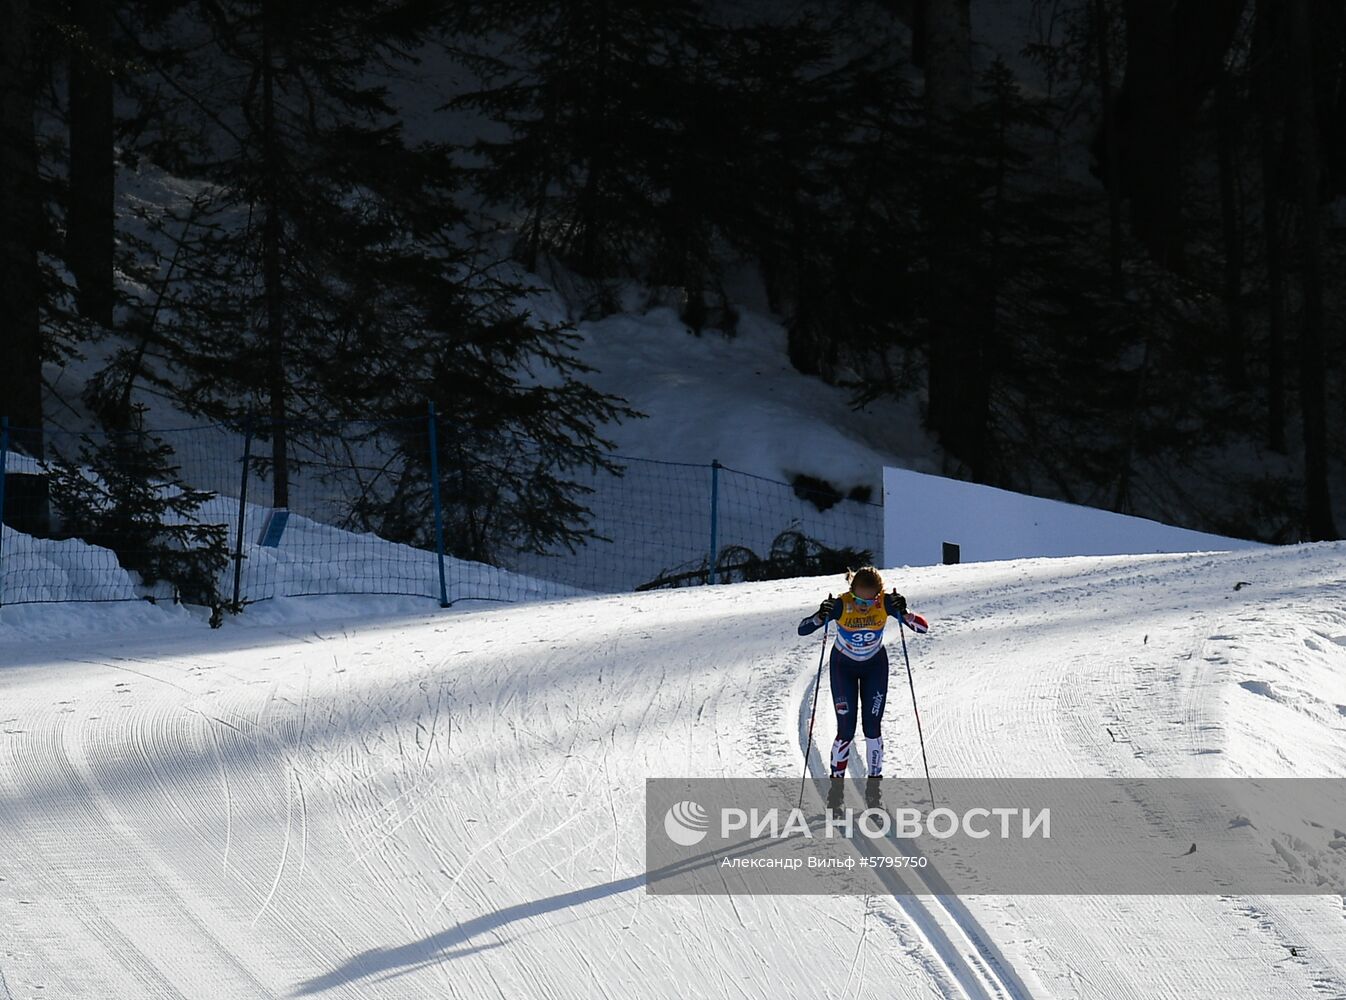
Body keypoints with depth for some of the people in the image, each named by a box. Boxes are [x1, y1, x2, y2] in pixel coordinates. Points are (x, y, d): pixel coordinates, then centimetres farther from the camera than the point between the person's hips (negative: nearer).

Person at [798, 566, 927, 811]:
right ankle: (836, 784, 10)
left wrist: (903, 613, -45)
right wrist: (822, 616, -51)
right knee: (846, 730, -7)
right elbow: (803, 630, -32)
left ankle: (873, 789, 9)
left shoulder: (886, 603, -26)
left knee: (873, 727, -4)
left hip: (875, 666, 1)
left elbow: (922, 627, -27)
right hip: (843, 666, -1)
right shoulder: (841, 605, -30)